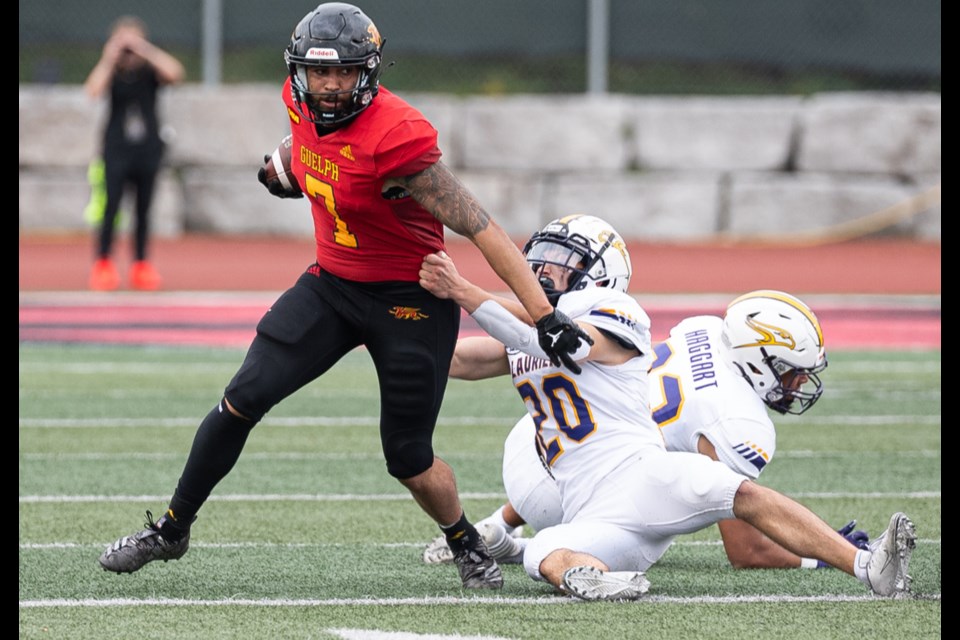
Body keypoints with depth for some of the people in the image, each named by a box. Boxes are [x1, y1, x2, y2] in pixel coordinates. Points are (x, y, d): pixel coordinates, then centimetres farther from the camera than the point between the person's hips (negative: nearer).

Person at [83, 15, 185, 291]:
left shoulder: (150, 71, -3)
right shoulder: (112, 71, -3)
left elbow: (175, 73, -23)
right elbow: (94, 90, -22)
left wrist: (146, 51, -27)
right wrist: (110, 58, -25)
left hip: (148, 149, 1)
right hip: (117, 150, -1)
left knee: (144, 209, 8)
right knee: (111, 205, -10)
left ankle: (141, 266, 19)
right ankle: (103, 265, -2)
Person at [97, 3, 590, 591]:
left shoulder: (395, 139, -30)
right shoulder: (304, 104, -9)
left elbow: (480, 228, -29)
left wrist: (545, 315, -31)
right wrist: (284, 166, 33)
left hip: (409, 300, -6)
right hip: (334, 282, 6)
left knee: (409, 460, -1)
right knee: (242, 402, -3)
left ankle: (468, 545, 29)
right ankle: (172, 531, 12)